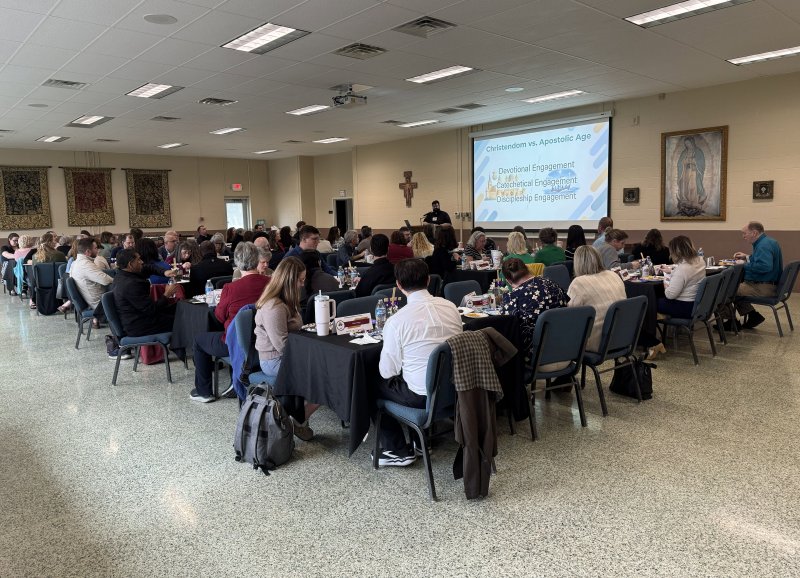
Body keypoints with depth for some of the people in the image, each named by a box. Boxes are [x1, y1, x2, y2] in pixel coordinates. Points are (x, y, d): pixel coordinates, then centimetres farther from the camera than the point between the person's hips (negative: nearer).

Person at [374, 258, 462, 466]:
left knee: (375, 385, 18)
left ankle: (398, 451, 23)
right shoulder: (450, 307, -4)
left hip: (422, 396, -6)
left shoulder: (396, 321, -19)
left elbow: (388, 371, -11)